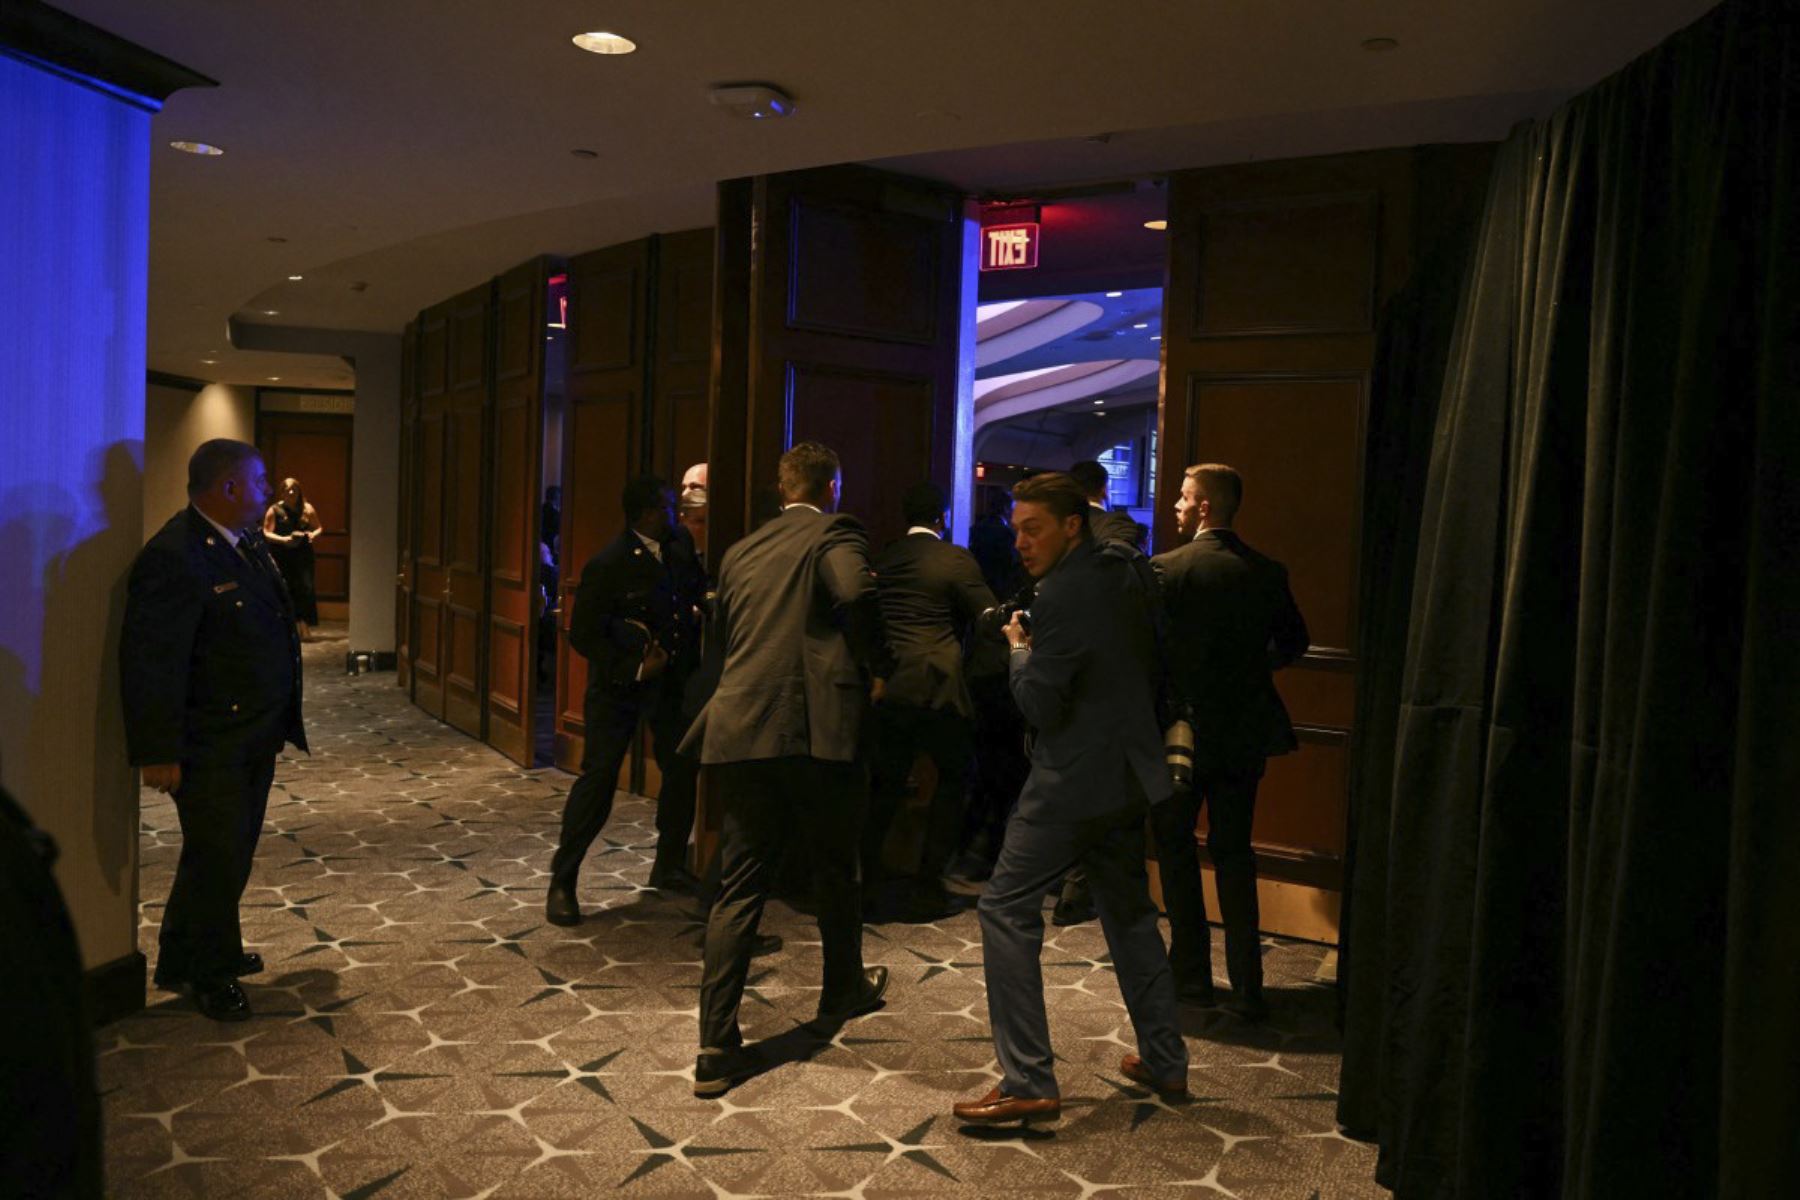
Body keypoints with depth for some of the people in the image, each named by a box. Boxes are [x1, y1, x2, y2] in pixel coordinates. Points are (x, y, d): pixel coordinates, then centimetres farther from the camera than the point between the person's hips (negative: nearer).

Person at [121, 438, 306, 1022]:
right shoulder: (173, 557, -22)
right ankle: (211, 975, 23)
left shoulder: (247, 543, 8)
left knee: (231, 854, 20)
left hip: (255, 739, 9)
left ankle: (185, 960, 37)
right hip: (209, 749, -9)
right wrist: (158, 753, -21)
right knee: (218, 858, 3)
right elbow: (151, 663, -23)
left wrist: (282, 720, 16)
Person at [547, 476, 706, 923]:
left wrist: (689, 660, -1)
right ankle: (562, 882, 4)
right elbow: (583, 635, -13)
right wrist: (634, 668, -18)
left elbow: (694, 605, 13)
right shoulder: (608, 565, -15)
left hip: (669, 681, 6)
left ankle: (669, 866, 28)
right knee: (598, 776, -7)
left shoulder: (680, 554, 1)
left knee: (683, 769, 9)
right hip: (617, 686, -6)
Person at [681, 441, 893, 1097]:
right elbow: (856, 594, -20)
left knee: (738, 887, 6)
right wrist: (879, 666, -6)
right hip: (818, 728, -4)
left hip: (741, 730, 5)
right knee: (836, 869, 18)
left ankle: (717, 1047, 3)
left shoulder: (740, 552, 19)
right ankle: (845, 988, 39)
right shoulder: (835, 533, 1)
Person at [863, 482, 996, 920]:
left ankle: (860, 880, 19)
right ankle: (927, 888, 8)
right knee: (952, 780, 10)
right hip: (937, 686, -5)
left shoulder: (885, 558, 9)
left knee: (886, 783, 17)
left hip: (889, 685, 5)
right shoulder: (954, 558, -7)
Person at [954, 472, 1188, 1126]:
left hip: (1074, 779, -9)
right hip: (1133, 772, 9)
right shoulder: (1130, 574, 7)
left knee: (1007, 907, -4)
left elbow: (1039, 705, -19)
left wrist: (1019, 649, -2)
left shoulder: (1064, 593, -19)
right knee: (1128, 910, 20)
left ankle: (1028, 1082, -5)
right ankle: (1165, 1061, 30)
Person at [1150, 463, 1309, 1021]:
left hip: (1183, 728, -4)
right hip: (1244, 730, 4)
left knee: (1175, 846, 13)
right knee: (1234, 852, 13)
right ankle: (1246, 986, 12)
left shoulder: (1164, 569, -14)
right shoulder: (1268, 572, 0)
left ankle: (1192, 971, 19)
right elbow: (1293, 641, 11)